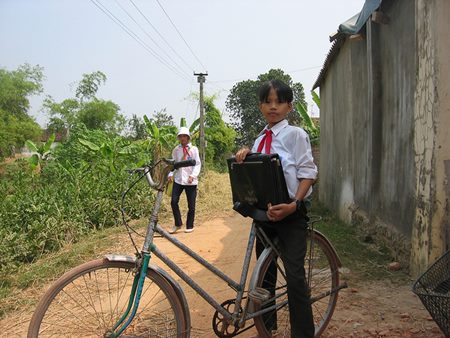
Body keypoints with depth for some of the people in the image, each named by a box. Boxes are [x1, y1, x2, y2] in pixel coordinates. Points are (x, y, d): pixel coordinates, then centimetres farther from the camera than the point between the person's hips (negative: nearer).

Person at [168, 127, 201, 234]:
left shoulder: (193, 149, 0)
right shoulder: (176, 150, 8)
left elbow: (198, 164, -3)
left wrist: (192, 175, -16)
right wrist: (171, 174, -7)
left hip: (190, 181, -2)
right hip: (178, 179, 2)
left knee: (191, 205, 4)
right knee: (174, 201, -8)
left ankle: (189, 226, 19)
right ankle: (178, 224, 9)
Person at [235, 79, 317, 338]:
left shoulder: (295, 134, -7)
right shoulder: (261, 139, 12)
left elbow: (308, 172, -12)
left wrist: (293, 205, -25)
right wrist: (245, 154, -2)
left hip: (290, 213, -7)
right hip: (265, 211, 7)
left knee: (294, 275, -9)